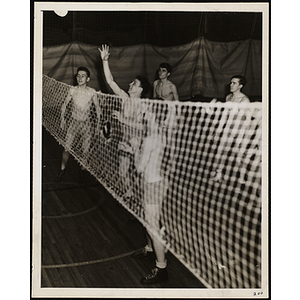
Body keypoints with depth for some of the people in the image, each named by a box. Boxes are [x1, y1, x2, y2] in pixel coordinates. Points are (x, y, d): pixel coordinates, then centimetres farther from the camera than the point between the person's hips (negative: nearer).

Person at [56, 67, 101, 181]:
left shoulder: (92, 92, -8)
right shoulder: (72, 90, -5)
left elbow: (97, 107, 4)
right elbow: (65, 104, 9)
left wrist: (98, 122, 3)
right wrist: (62, 118, 6)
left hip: (86, 123, 0)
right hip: (74, 122, 0)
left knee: (85, 149, 5)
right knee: (67, 147, -1)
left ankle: (82, 170, 27)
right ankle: (62, 170, 17)